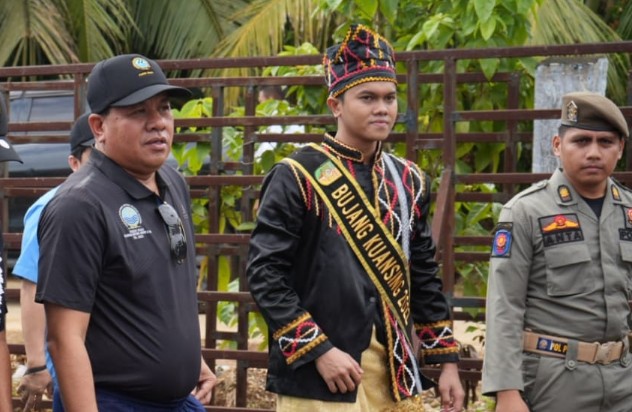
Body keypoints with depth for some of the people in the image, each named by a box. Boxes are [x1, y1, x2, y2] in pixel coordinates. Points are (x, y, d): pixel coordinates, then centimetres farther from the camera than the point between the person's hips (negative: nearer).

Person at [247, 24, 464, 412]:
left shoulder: (410, 182, 11)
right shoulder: (297, 178, -7)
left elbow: (425, 280, 15)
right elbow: (265, 274, -11)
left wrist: (447, 361, 10)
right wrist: (319, 351, -16)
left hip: (396, 375, 6)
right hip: (318, 374, -6)